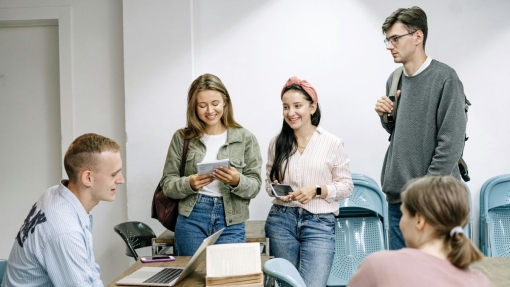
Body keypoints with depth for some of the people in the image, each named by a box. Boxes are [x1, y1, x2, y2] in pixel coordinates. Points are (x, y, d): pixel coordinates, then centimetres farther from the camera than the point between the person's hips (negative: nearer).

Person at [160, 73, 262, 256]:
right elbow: (167, 184, 4)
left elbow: (255, 186, 1)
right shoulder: (182, 138, 4)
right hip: (191, 220, 1)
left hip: (231, 223, 0)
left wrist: (237, 181, -20)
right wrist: (190, 184, -16)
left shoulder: (245, 138, 2)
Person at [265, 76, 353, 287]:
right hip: (281, 220, 3)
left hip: (319, 223, -3)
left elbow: (346, 186, 0)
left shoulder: (332, 143, -3)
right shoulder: (277, 143, 5)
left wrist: (316, 190, -15)